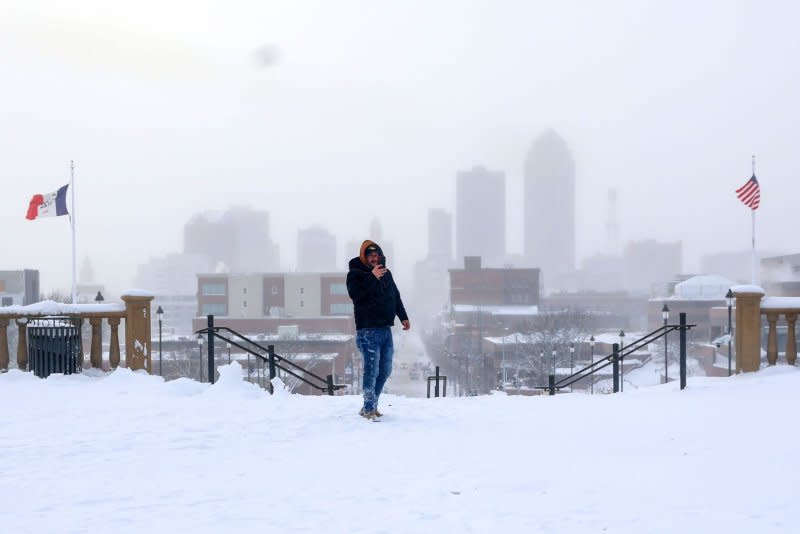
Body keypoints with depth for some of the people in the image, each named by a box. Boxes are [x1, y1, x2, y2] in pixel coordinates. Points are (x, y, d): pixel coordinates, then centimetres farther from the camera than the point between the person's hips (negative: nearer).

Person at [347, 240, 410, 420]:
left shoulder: (386, 273, 14)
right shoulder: (355, 274, -6)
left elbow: (396, 296, 25)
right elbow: (355, 293, -25)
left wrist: (403, 317, 24)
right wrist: (372, 278, -27)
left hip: (385, 329, 8)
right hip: (368, 330, -7)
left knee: (385, 370, 11)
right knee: (372, 369, -12)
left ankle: (371, 405, 21)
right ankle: (369, 408, -7)